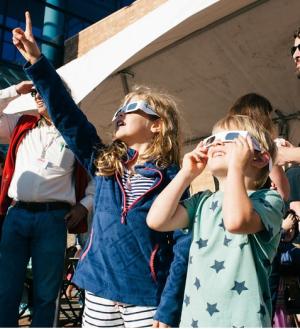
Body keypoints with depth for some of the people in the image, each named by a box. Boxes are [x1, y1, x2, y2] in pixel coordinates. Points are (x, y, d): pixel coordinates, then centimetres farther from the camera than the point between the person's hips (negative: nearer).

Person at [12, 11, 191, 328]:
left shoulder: (171, 179, -8)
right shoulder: (104, 163, 5)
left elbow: (184, 247, -10)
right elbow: (68, 117, 1)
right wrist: (37, 61, -3)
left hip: (147, 298, -4)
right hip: (99, 290, 5)